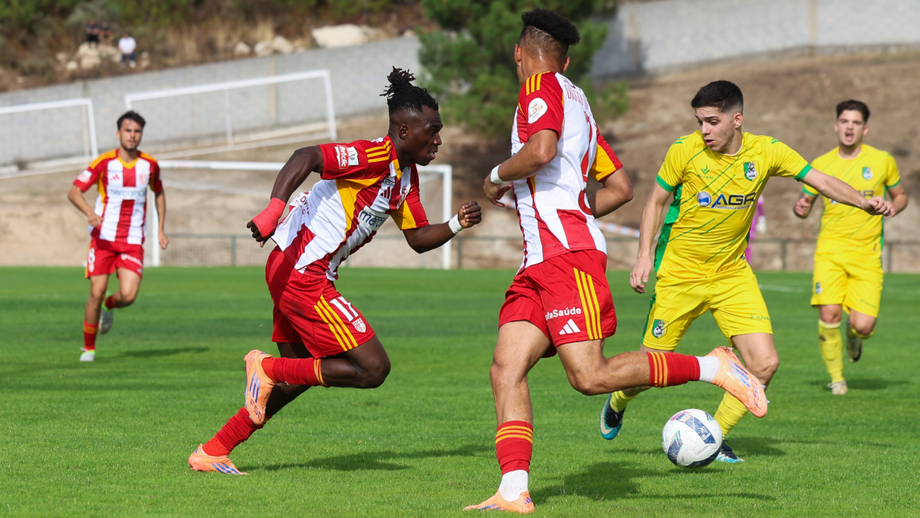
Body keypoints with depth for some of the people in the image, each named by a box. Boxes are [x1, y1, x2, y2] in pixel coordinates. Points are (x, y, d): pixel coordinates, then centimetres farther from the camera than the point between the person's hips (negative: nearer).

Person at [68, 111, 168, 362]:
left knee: (128, 295, -14)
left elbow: (159, 193, 21)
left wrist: (161, 229, 14)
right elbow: (74, 192, -7)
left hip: (133, 241, 2)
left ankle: (109, 306, 24)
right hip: (103, 237, -2)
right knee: (97, 292, -6)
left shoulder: (150, 165, 2)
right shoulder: (104, 162, -7)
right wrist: (90, 212, -26)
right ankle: (88, 348, 12)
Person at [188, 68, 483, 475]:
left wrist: (457, 224, 3)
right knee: (373, 369, -10)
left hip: (303, 275, 11)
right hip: (300, 273, -11)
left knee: (297, 377, 21)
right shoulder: (373, 157, -17)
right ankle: (268, 368, -2)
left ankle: (212, 453, 25)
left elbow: (417, 238, 20)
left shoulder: (406, 175, 13)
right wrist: (273, 211, -40)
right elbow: (306, 157, -30)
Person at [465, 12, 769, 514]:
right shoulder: (577, 103, 26)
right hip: (539, 264, 9)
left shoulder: (542, 86, -1)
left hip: (566, 254, -9)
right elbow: (621, 188, 28)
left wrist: (497, 176, -3)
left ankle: (713, 367, -7)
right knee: (505, 369, -4)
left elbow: (541, 151, -20)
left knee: (591, 376, -16)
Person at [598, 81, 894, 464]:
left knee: (764, 363, -12)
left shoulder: (766, 152, -7)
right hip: (680, 273, -2)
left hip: (732, 273, 2)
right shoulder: (685, 150, -13)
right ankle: (618, 402, 37)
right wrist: (644, 255, -11)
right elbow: (656, 202, -1)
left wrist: (863, 202, -18)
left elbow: (820, 180, -2)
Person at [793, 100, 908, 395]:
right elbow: (805, 205, 15)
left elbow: (900, 196, 16)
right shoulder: (821, 165, 4)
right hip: (830, 250, 1)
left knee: (863, 325, -12)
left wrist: (890, 208, -7)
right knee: (829, 313, -18)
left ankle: (854, 334, 28)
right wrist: (801, 208, -9)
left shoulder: (882, 161, 3)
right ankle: (836, 378, 3)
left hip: (867, 253, 0)